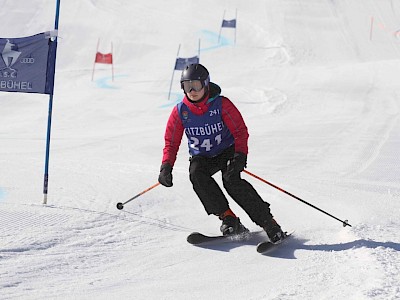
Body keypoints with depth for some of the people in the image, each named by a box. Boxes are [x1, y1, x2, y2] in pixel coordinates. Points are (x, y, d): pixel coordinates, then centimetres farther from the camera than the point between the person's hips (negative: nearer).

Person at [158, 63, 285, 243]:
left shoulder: (221, 104, -16)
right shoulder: (180, 111, -8)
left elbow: (240, 131, -13)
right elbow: (171, 142, 1)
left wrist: (240, 154, -29)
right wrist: (166, 166, -14)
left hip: (227, 151, -3)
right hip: (201, 157, 3)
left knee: (231, 179, -30)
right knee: (196, 173, -30)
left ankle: (268, 223, -25)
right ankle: (228, 219, -26)